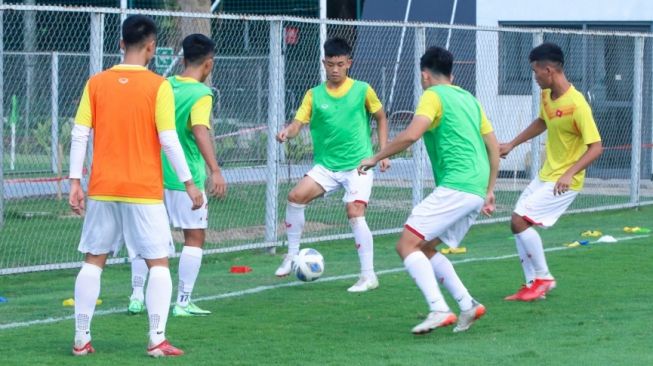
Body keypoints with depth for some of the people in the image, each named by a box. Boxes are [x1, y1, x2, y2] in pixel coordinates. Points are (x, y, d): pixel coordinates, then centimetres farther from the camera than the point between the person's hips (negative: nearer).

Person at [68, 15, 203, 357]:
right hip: (144, 190, -3)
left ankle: (82, 338, 11)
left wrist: (75, 182, 5)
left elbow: (80, 135, 0)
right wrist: (188, 183, -2)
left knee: (93, 260, 13)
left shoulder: (96, 83, 2)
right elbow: (168, 140, -10)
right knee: (159, 262, 4)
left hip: (102, 188, 3)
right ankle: (157, 339, -5)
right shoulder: (158, 86, -7)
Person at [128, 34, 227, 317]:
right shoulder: (201, 94, -13)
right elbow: (200, 131, -28)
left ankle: (137, 297, 11)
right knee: (195, 237, 6)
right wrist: (215, 171, -36)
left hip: (154, 175, 6)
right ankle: (183, 302, 3)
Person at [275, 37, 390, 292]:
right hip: (326, 165, 3)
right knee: (295, 196, -16)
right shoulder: (314, 95, 1)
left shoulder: (362, 90, -3)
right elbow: (298, 123, -6)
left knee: (355, 213, -18)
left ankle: (369, 276, -8)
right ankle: (292, 255, 2)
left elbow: (381, 118, 10)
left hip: (358, 165, -3)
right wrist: (287, 132, -30)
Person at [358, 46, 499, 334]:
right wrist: (489, 191, 26)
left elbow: (411, 135, -18)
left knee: (407, 244, -9)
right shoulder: (469, 99, 22)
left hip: (455, 187, -9)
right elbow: (494, 147, 22)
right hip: (476, 190, 9)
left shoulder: (433, 95, -2)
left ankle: (439, 310, -23)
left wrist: (375, 158, -7)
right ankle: (467, 305, 7)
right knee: (425, 248, 17)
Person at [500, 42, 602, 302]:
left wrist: (570, 173, -35)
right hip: (545, 175, 9)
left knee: (520, 220, -15)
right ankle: (532, 285, 15)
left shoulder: (577, 104, -24)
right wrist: (512, 144, 23)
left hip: (564, 181, -9)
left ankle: (543, 278, 0)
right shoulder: (546, 95, 2)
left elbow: (596, 147, -24)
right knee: (519, 223, 8)